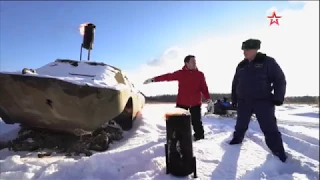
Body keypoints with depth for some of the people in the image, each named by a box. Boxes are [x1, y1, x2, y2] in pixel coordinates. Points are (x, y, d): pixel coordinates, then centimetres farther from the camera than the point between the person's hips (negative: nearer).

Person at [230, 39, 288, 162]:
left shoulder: (267, 61, -4)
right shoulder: (241, 66, 10)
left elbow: (280, 80, -5)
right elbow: (235, 83, 17)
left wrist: (278, 97, -12)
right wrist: (234, 98, 14)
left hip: (263, 101, -4)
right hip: (243, 101, 4)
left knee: (269, 128, -2)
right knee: (241, 124, 14)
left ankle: (278, 152, 11)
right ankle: (237, 139, 36)